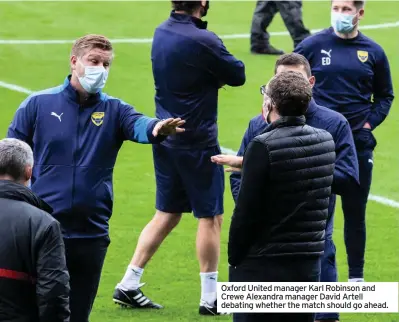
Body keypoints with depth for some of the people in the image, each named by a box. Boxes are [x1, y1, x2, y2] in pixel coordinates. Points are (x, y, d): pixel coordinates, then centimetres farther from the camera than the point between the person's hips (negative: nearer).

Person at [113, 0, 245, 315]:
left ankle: (129, 285, 16)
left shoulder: (162, 32, 4)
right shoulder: (201, 41, -21)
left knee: (167, 213, 17)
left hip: (165, 136, 8)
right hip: (197, 142, -8)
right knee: (211, 217, 3)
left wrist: (212, 77, -5)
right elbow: (238, 75, -9)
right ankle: (210, 298, 8)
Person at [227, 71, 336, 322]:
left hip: (262, 266, -6)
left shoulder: (264, 147, -15)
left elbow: (246, 212, -15)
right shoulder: (326, 142, 5)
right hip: (309, 266, 6)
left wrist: (234, 259, -4)